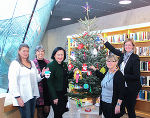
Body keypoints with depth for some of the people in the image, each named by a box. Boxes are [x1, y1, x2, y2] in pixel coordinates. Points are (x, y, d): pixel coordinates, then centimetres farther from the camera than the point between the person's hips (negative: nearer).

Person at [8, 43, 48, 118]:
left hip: (33, 95, 7)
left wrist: (41, 74, -1)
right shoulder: (15, 64, -7)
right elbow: (13, 82, -14)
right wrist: (18, 97, -19)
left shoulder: (31, 63, 13)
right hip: (23, 97, -6)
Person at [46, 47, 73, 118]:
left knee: (62, 112, 18)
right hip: (56, 94, -7)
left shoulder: (64, 65, 6)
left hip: (64, 93, 7)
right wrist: (54, 97, -19)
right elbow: (50, 83, -17)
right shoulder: (51, 65, -15)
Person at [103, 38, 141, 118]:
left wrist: (123, 76, -19)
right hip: (124, 86, 6)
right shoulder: (123, 55, 3)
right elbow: (113, 49, 16)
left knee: (130, 109, 3)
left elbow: (136, 76, -18)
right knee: (127, 106, 18)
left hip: (132, 88, -6)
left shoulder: (135, 57, -15)